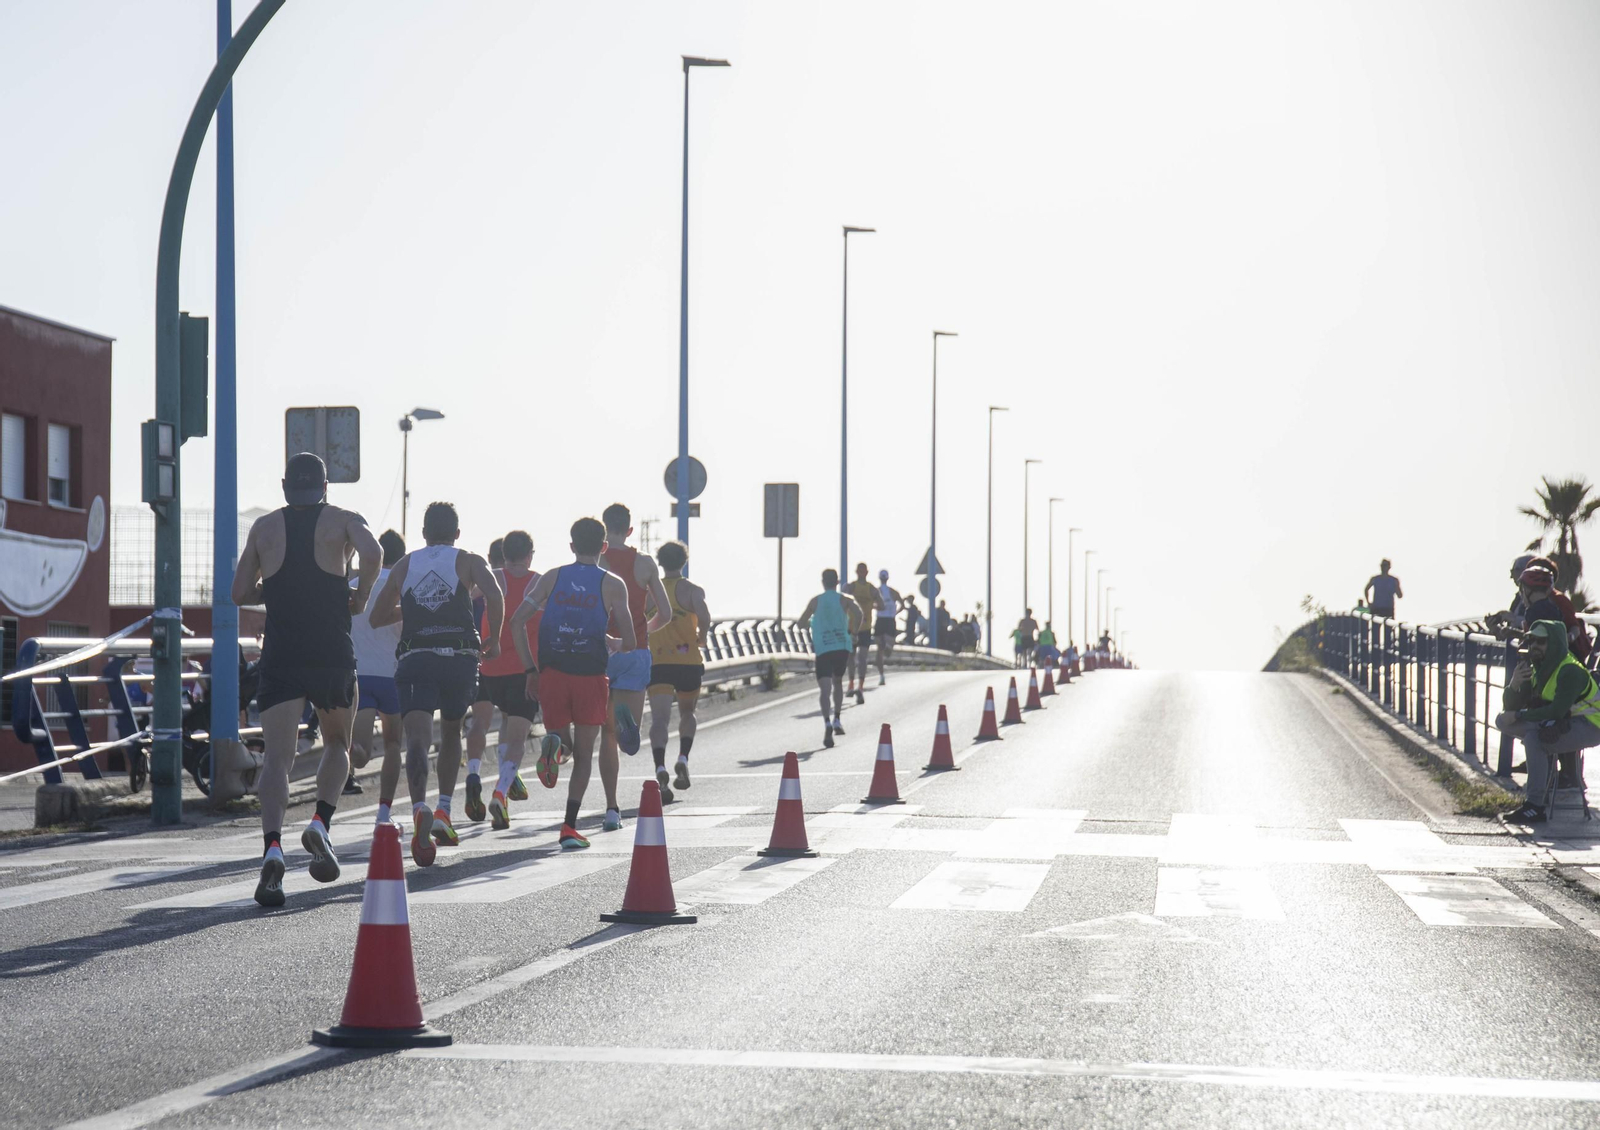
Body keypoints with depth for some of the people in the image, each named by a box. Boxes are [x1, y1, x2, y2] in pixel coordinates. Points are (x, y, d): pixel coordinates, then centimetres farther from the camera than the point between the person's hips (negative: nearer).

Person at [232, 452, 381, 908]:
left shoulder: (265, 527, 12)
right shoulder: (343, 520, 5)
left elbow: (241, 592, 14)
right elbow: (372, 554, -16)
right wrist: (359, 597, 0)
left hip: (280, 655, 1)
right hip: (332, 655, -1)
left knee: (277, 755, -4)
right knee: (338, 743, 21)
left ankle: (273, 846, -25)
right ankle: (321, 823, -1)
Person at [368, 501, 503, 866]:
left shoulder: (404, 565, 19)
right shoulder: (469, 561, 11)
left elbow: (376, 617, 24)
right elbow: (494, 596, -9)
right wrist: (494, 639, 4)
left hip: (414, 659, 0)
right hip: (459, 658, 0)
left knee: (417, 737, -15)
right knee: (451, 732, 24)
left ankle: (420, 809, -40)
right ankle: (443, 813, 18)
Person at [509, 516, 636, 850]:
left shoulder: (551, 578, 9)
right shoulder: (612, 585, 1)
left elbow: (517, 622, 1)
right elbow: (630, 643, -3)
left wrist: (530, 671, 6)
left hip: (552, 673, 2)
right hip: (590, 676, -2)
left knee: (563, 740, 19)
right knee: (584, 754, 9)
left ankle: (554, 743, -20)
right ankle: (570, 827, -3)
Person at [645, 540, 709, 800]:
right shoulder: (691, 589, 0)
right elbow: (704, 617, -17)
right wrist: (701, 637, 4)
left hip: (657, 662, 1)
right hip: (688, 660, -1)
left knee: (659, 718, -8)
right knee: (687, 712, 22)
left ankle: (660, 769, -29)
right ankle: (683, 759, 3)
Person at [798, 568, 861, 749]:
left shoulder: (815, 601, 8)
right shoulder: (843, 600, 5)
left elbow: (801, 623, 10)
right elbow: (858, 614, -13)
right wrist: (853, 632, 4)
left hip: (822, 648, -1)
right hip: (842, 646, 1)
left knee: (825, 687, -10)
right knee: (838, 682, 24)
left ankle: (827, 723, -31)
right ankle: (836, 720, 20)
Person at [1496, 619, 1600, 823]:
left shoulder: (1570, 671, -22)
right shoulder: (1537, 670, 5)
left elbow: (1557, 711, -32)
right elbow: (1511, 707, 2)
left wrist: (1518, 716, -26)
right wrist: (1514, 685, -19)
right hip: (1561, 724, 9)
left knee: (1533, 737, -33)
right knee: (1502, 721, -4)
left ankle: (1536, 806, -31)